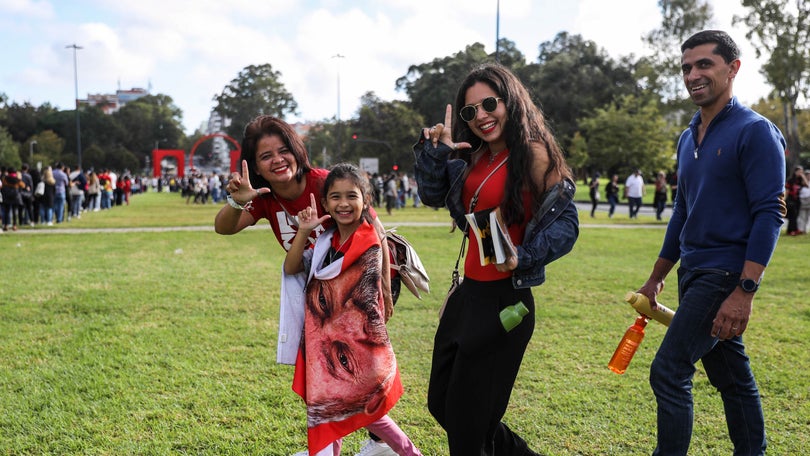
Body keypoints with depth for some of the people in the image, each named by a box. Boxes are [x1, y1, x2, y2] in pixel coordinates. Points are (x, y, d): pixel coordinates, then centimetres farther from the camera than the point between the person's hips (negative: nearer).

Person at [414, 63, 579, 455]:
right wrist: (436, 151, -6)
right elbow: (433, 195, 10)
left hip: (503, 300, -8)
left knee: (468, 422, 4)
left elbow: (565, 223, -14)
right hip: (468, 293, 8)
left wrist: (523, 258, -28)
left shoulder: (534, 154, -12)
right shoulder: (473, 156, 9)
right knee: (441, 403, 19)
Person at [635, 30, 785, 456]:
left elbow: (770, 213, -17)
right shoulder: (688, 138, 13)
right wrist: (656, 278, 20)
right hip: (694, 274, 8)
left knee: (668, 372, -10)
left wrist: (744, 291, -23)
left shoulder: (755, 132, -11)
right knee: (731, 377, 16)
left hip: (725, 275, -8)